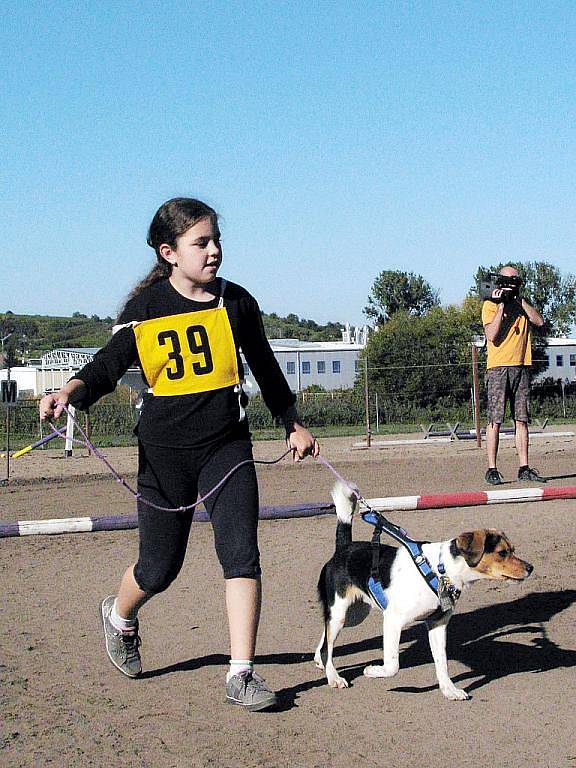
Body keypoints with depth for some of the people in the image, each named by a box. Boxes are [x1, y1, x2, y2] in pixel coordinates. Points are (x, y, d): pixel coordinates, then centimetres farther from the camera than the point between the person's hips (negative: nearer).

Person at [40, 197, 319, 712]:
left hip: (228, 446, 2)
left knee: (241, 554, -10)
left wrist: (293, 425, 23)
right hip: (166, 452, -2)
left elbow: (265, 369, 16)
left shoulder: (236, 302, 4)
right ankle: (120, 616, 42)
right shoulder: (145, 308, -4)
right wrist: (71, 391, -23)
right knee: (159, 567, 7)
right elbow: (109, 365, -2)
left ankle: (241, 674, -1)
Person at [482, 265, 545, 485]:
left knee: (521, 419, 3)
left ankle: (524, 468, 5)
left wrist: (520, 299, -2)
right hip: (498, 367, -5)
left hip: (522, 367, 5)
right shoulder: (490, 305, 1)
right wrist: (501, 305, -12)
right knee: (495, 420, -7)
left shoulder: (522, 304, 18)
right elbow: (492, 335, -13)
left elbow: (539, 321, 0)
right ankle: (492, 469, -5)